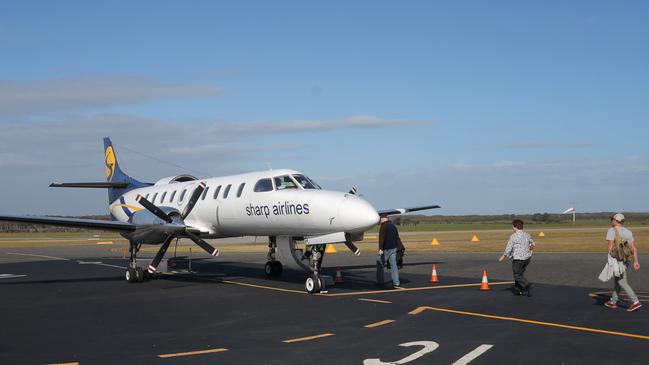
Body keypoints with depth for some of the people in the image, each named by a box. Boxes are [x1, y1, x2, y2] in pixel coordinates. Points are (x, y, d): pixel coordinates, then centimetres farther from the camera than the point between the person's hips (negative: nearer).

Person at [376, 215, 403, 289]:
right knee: (393, 265, 3)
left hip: (386, 249, -7)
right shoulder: (393, 226, 15)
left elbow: (381, 238, -20)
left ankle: (380, 281, 10)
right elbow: (397, 238, 20)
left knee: (379, 263, 7)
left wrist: (380, 249, -25)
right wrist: (397, 247, 26)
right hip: (393, 249, 7)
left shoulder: (383, 227, -10)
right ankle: (396, 283, -4)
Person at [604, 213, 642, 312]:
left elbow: (610, 246, -17)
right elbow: (634, 248, 1)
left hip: (617, 261, -8)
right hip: (625, 260, 8)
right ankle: (613, 301, 27)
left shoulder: (612, 230, -11)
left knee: (622, 283, -5)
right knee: (618, 280, 19)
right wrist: (636, 261, 0)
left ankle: (635, 302, -13)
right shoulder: (628, 231, 7)